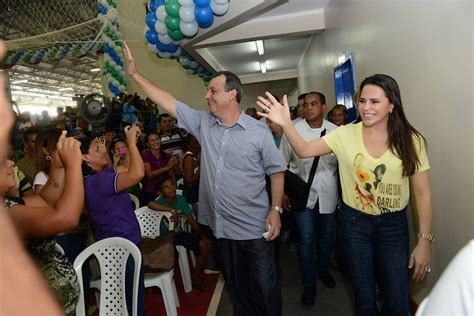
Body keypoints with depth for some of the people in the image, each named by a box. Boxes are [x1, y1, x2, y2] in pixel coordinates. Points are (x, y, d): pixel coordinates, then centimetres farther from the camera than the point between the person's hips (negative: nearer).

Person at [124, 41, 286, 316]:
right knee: (236, 284, 21)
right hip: (222, 225, 4)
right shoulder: (203, 123, 2)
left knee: (265, 286, 9)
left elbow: (276, 170, -4)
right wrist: (135, 74, 3)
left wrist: (276, 210, -10)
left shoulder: (259, 131, -9)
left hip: (254, 227, -4)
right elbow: (168, 102, 3)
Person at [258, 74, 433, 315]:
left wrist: (424, 240, -6)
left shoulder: (411, 141, -8)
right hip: (354, 222, 0)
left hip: (394, 225, 1)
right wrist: (286, 124, -33)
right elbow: (304, 150, -15)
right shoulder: (345, 134, -8)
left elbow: (422, 192, -5)